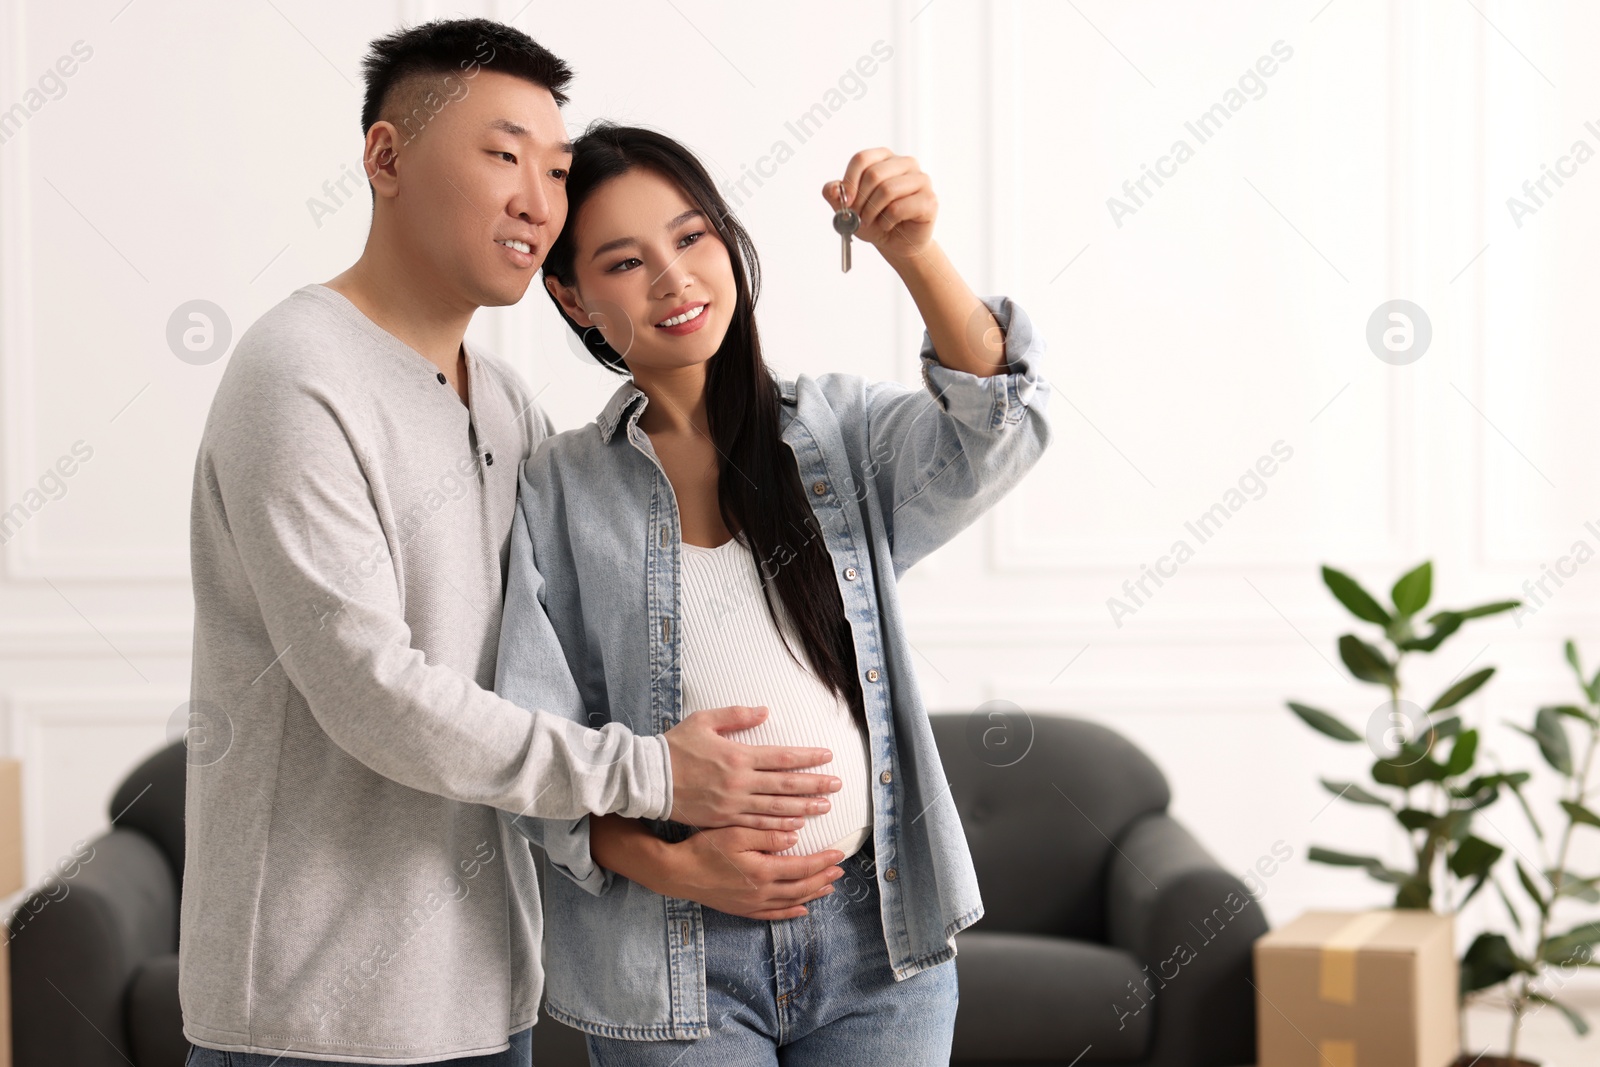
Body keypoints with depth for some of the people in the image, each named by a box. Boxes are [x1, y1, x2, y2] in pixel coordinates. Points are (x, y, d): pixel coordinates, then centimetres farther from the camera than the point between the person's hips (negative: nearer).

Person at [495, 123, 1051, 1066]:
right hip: (672, 961, -1)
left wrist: (917, 255, -26)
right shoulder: (559, 489, 2)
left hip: (879, 941, 1)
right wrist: (667, 865, -14)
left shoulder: (841, 430, 6)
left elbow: (989, 437, -13)